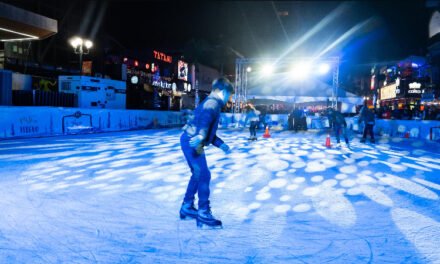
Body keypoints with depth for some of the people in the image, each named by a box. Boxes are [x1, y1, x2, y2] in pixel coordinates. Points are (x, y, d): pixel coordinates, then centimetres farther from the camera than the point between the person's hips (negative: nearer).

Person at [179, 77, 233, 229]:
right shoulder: (212, 103, -9)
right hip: (192, 142, -11)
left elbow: (210, 132, 29)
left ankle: (187, 207, 30)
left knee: (197, 174, 20)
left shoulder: (212, 104, 24)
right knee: (204, 175, -7)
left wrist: (221, 144, 31)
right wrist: (200, 135, -48)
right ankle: (203, 214, -1)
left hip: (191, 141, 11)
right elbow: (205, 118, -32)